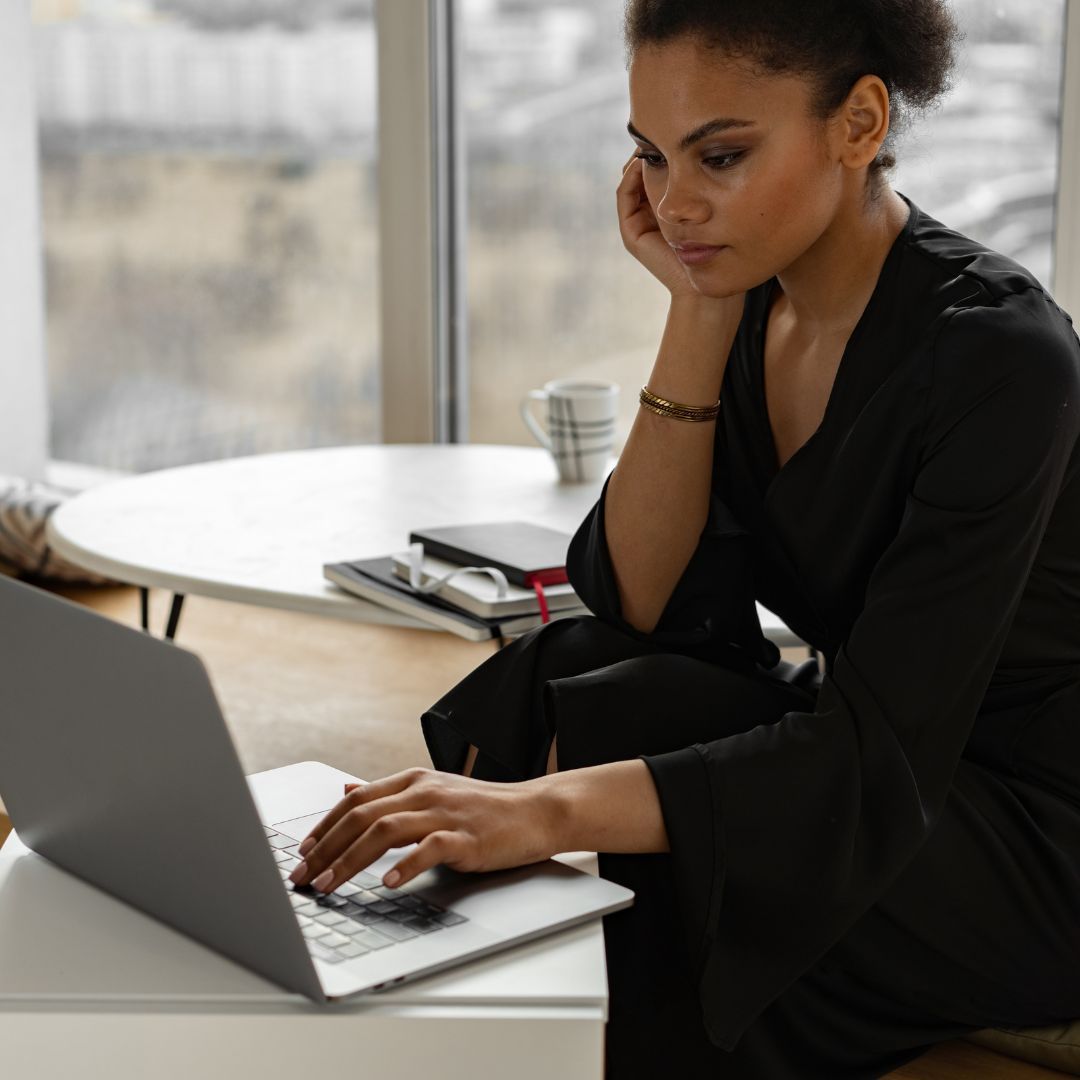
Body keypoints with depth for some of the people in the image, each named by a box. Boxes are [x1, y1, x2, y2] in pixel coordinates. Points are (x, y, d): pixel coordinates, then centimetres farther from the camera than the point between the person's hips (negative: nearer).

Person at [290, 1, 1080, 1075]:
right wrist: (700, 312, -15)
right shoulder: (750, 298, -1)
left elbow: (880, 759, -30)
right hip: (859, 758, 6)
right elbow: (640, 605, -8)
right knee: (563, 678, -17)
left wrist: (553, 810, -41)